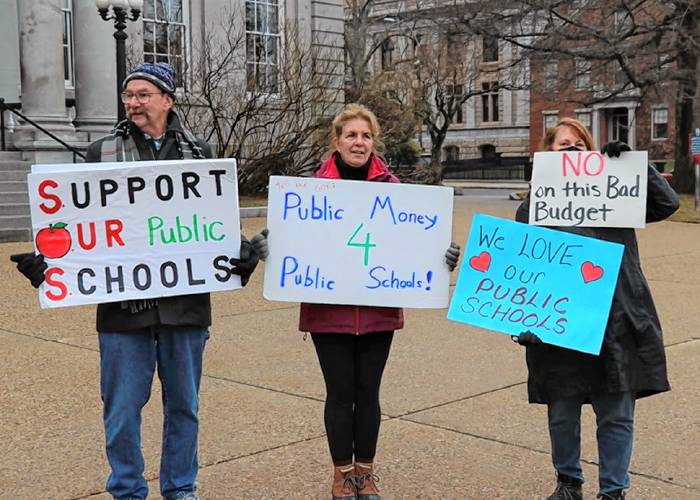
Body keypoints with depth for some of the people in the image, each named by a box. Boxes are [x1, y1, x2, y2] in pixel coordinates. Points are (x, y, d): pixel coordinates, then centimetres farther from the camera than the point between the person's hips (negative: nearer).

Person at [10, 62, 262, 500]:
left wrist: (241, 250, -7)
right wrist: (45, 258, -10)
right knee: (122, 407, 5)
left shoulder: (198, 152, 8)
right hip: (123, 303, -1)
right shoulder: (102, 153, 6)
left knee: (184, 405, 13)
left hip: (185, 302, 1)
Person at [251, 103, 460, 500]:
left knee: (368, 392, 11)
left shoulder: (391, 187, 2)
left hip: (378, 309, 2)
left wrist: (442, 256, -14)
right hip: (328, 309, -1)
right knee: (340, 393, 6)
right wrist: (269, 246, -21)